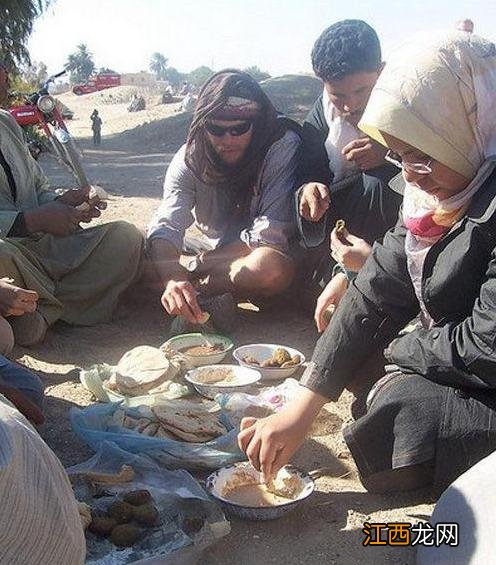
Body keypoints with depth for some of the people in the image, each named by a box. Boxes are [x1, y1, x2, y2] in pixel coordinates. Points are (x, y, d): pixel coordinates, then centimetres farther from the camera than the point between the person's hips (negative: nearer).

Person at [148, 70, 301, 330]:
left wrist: (197, 267, -21)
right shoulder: (189, 157, -9)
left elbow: (268, 236, -23)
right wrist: (172, 278, -45)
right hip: (212, 248, 3)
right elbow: (166, 225, -23)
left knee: (272, 269, -40)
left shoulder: (283, 146, -20)